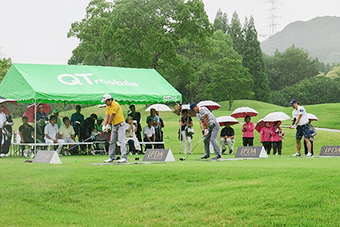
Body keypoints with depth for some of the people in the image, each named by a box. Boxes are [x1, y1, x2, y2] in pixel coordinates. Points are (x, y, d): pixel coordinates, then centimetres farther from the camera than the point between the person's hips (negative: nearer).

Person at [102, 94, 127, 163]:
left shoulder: (115, 105, -15)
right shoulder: (108, 107, 11)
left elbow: (112, 116, -16)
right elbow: (106, 116, 6)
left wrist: (108, 125, -12)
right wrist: (104, 126, -7)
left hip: (120, 125, -9)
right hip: (114, 126, 9)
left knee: (121, 141, -16)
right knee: (112, 142, 10)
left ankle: (124, 157, -20)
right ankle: (112, 157, 19)